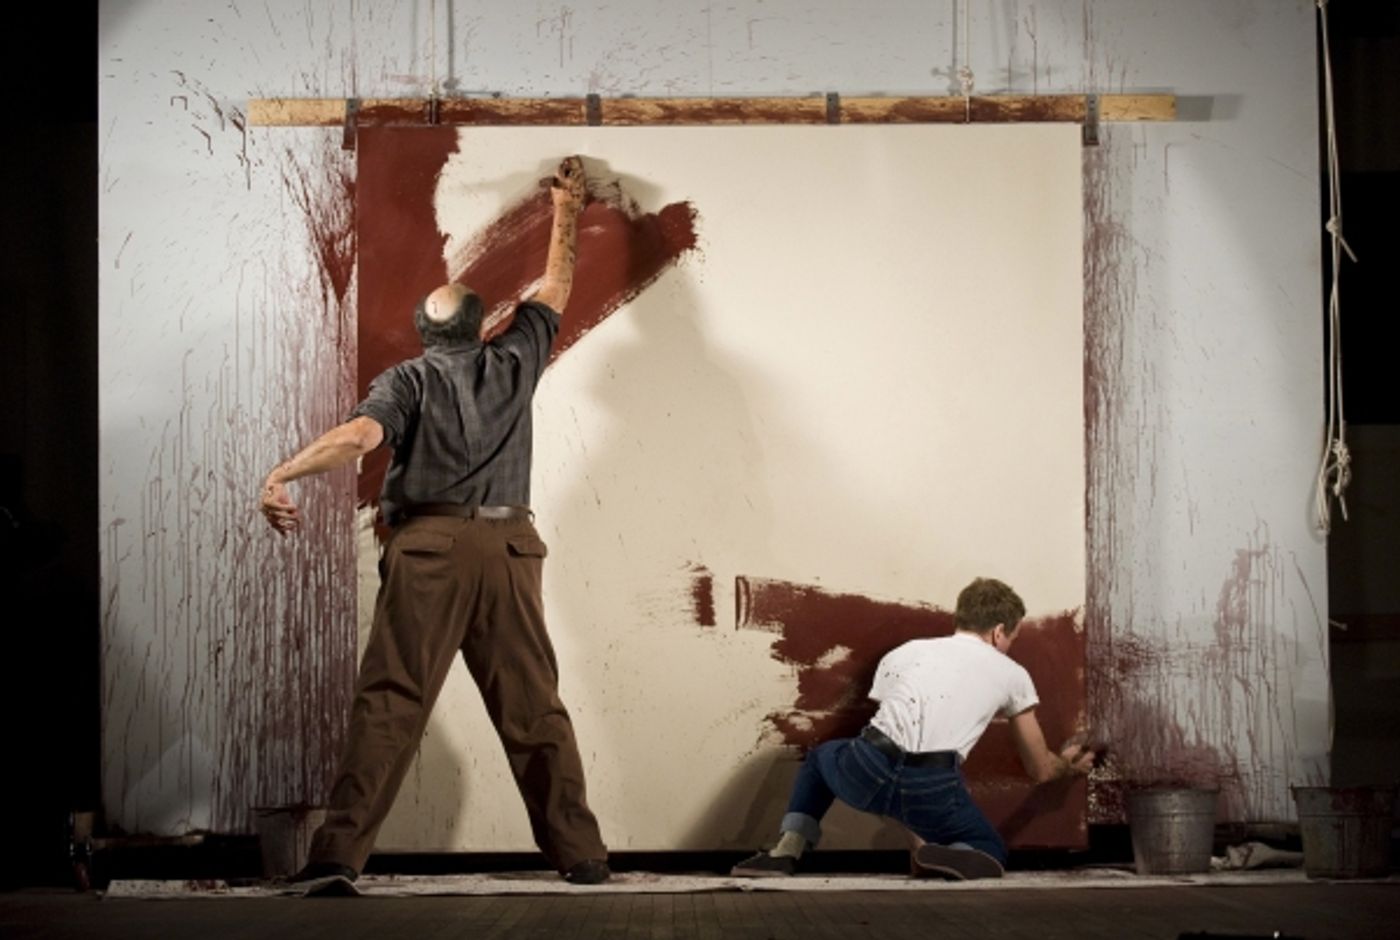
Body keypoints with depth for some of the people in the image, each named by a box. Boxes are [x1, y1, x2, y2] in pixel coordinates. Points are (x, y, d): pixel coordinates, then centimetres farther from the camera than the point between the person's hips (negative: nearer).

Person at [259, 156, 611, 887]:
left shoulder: (409, 379, 8)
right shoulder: (513, 362, 17)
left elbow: (361, 433, -12)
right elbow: (555, 287, 32)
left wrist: (280, 475, -15)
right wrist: (566, 212, 44)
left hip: (429, 544, -2)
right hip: (508, 544, 2)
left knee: (390, 700, -6)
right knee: (533, 707, 6)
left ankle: (340, 850, -12)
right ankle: (579, 852, 6)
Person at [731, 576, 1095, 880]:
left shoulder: (905, 652, 28)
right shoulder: (1012, 675, 22)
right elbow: (1040, 770, 32)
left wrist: (918, 839, 37)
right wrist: (1068, 764, 58)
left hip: (868, 770, 2)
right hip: (930, 787, -2)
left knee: (820, 756, 37)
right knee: (991, 853, 24)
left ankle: (787, 850, 14)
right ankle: (945, 855, -10)